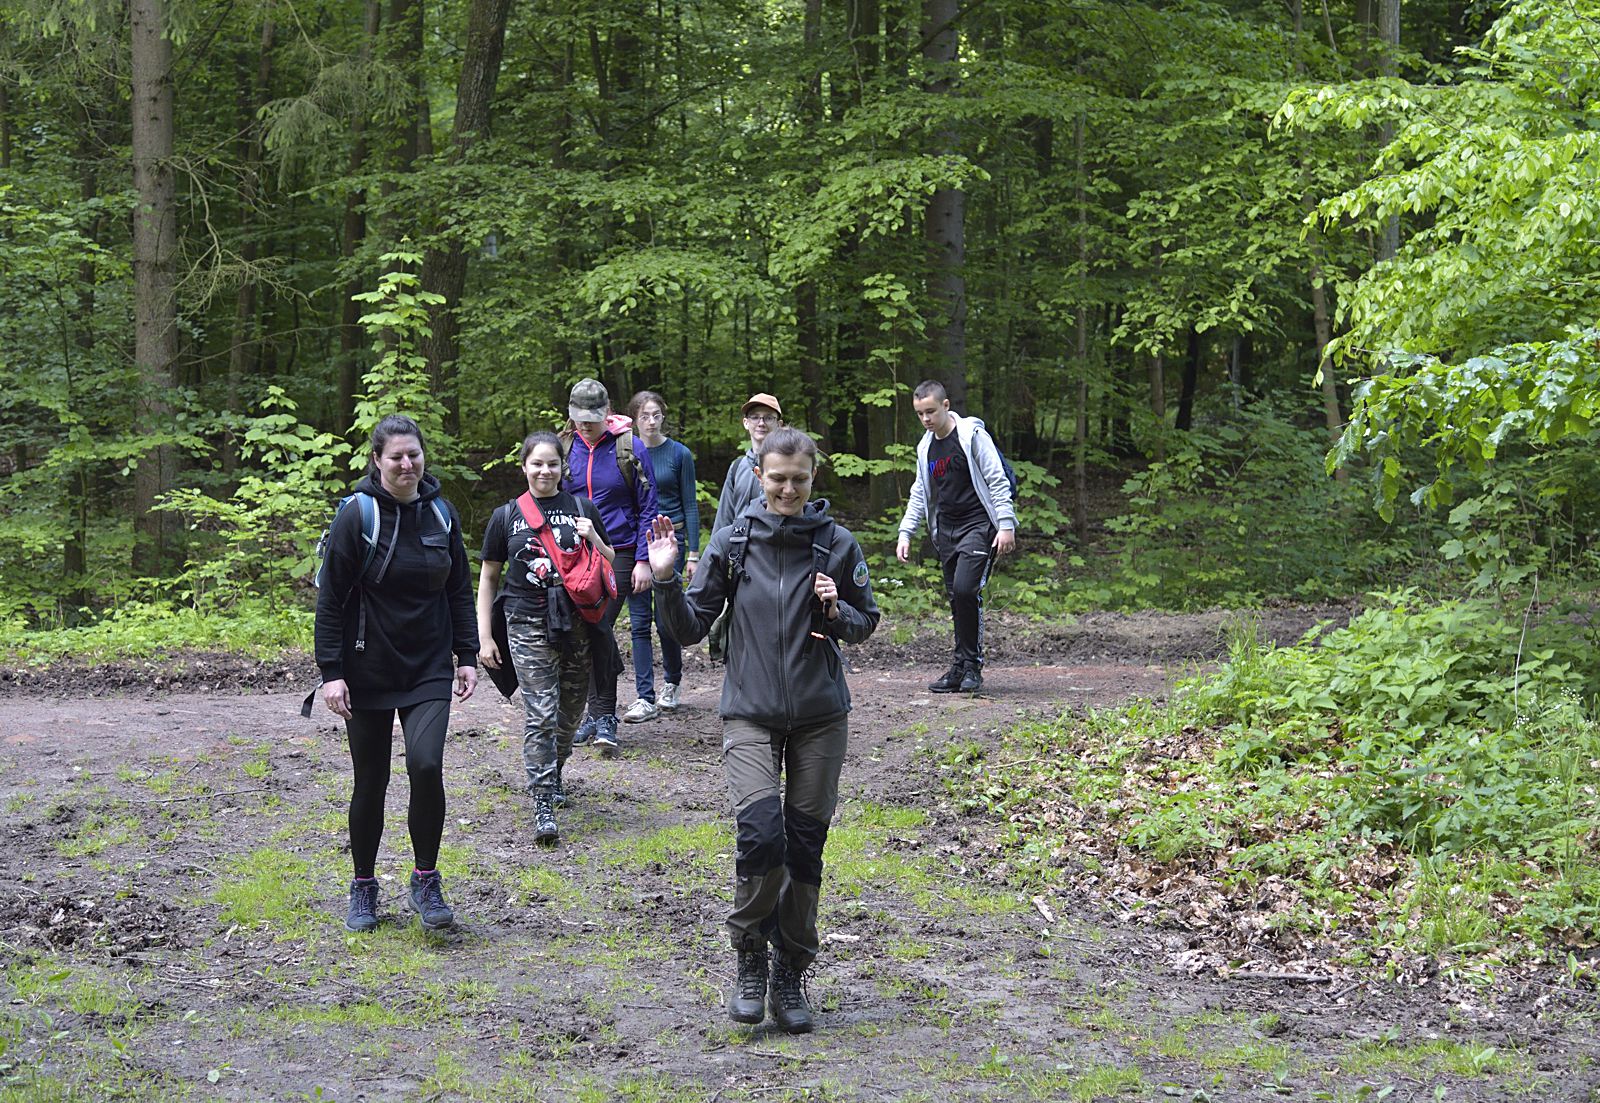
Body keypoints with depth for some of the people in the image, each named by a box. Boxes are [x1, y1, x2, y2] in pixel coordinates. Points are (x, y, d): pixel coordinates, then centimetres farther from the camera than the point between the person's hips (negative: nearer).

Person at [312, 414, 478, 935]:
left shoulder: (441, 513, 3)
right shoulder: (357, 516, -10)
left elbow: (460, 591, 13)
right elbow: (330, 599, -8)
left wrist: (467, 656, 7)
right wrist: (331, 672, -13)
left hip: (429, 670, 2)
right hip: (369, 672, -2)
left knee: (426, 765, -16)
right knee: (371, 781, 6)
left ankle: (426, 880, 1)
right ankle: (364, 887, 25)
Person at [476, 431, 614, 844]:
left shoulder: (582, 509, 8)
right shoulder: (506, 515, 5)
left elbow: (609, 566, 14)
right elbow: (488, 578, 9)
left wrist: (592, 537, -6)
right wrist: (485, 637, 4)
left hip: (577, 624, 2)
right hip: (529, 626, -2)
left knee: (569, 713, 11)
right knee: (540, 714, -10)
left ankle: (552, 773, 37)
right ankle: (543, 804, -8)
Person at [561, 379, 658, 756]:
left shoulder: (630, 447, -3)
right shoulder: (564, 447, 5)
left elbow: (647, 508, 1)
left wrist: (643, 560, -5)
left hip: (618, 554, -4)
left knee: (599, 628, -14)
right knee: (586, 629, 7)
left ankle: (602, 717, -6)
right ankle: (600, 714, 18)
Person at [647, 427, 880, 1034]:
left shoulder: (836, 544, -1)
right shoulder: (732, 542, -1)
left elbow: (867, 621, 10)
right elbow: (690, 627, 2)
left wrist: (837, 612, -11)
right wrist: (666, 580, -14)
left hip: (820, 716, 1)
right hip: (751, 714, -1)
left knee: (805, 846, 5)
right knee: (760, 835, -18)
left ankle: (791, 976, 20)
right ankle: (751, 960, 4)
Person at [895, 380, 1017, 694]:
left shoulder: (972, 435, -7)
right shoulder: (926, 447, 13)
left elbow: (997, 482, -9)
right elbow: (920, 493, 22)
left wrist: (1006, 525, -16)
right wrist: (905, 532, 14)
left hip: (978, 526, -7)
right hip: (945, 532, 7)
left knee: (965, 588, -20)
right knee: (956, 598, 5)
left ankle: (971, 665, -10)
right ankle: (961, 668, 10)